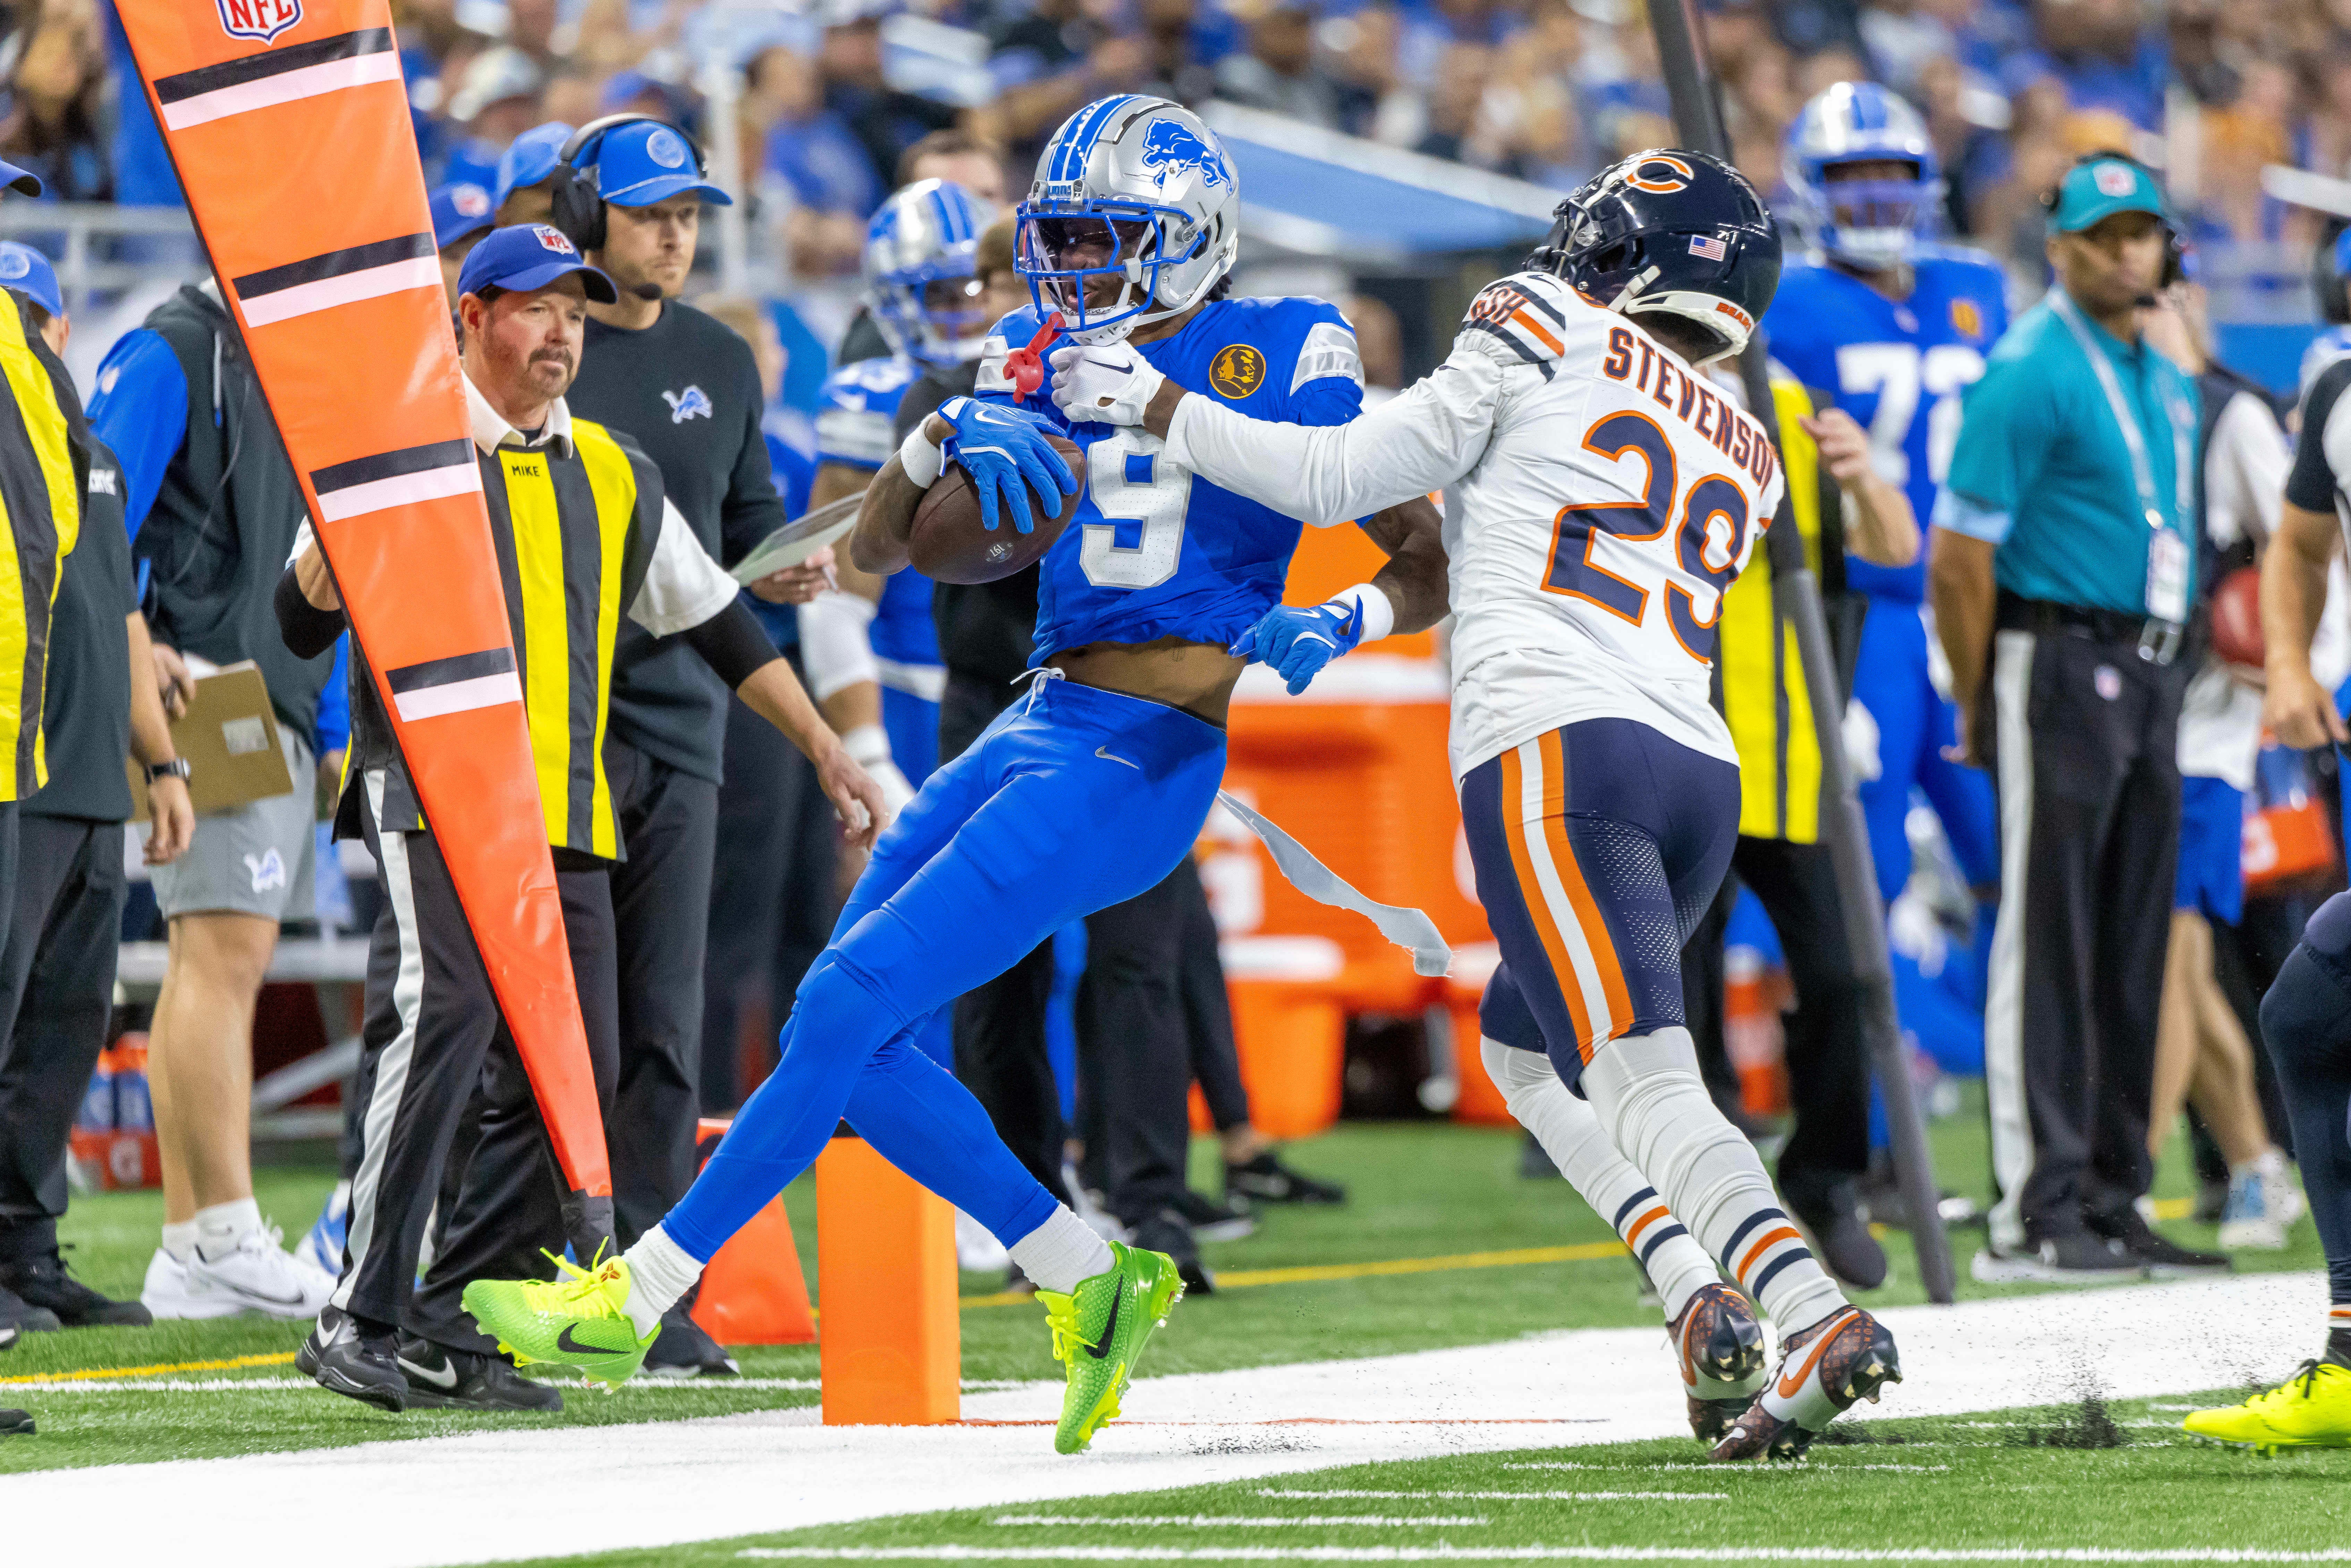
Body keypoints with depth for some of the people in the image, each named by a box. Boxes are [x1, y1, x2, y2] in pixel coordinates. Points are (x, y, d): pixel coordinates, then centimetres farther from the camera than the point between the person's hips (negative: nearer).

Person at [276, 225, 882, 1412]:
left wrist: (824, 751, 24)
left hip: (567, 818, 6)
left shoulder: (615, 477, 20)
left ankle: (445, 1323, 8)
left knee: (572, 1069, -1)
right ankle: (361, 1321, -20)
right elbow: (304, 622, -3)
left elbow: (719, 625, 27)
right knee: (440, 1022, -23)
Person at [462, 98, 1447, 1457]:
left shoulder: (1284, 362, -2)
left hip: (1142, 759, -8)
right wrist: (951, 439, -8)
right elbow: (876, 548, 12)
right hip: (1039, 726, 8)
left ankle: (635, 1300, -7)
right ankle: (1093, 1282, 13)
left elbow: (1430, 563, 0)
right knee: (858, 1048, 2)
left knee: (849, 1004, -13)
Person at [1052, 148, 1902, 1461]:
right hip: (1701, 772, 7)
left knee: (1645, 1082, -15)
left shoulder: (1549, 342, 8)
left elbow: (1339, 480, 10)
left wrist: (1149, 404, 19)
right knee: (1523, 1043, 24)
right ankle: (1700, 1292, 5)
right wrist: (1349, 624, 44)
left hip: (1557, 757, -7)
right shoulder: (1743, 462, 27)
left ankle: (1819, 1314, -34)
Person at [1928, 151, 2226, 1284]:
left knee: (2130, 951, 9)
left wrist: (2167, 670, 16)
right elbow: (1958, 557, -13)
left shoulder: (2163, 383, 16)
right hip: (2060, 664, -8)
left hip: (2151, 671, 8)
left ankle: (2112, 1201, 14)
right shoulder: (2029, 375, -11)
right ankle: (2035, 1212, -7)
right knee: (2049, 942, -8)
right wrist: (1978, 714, -9)